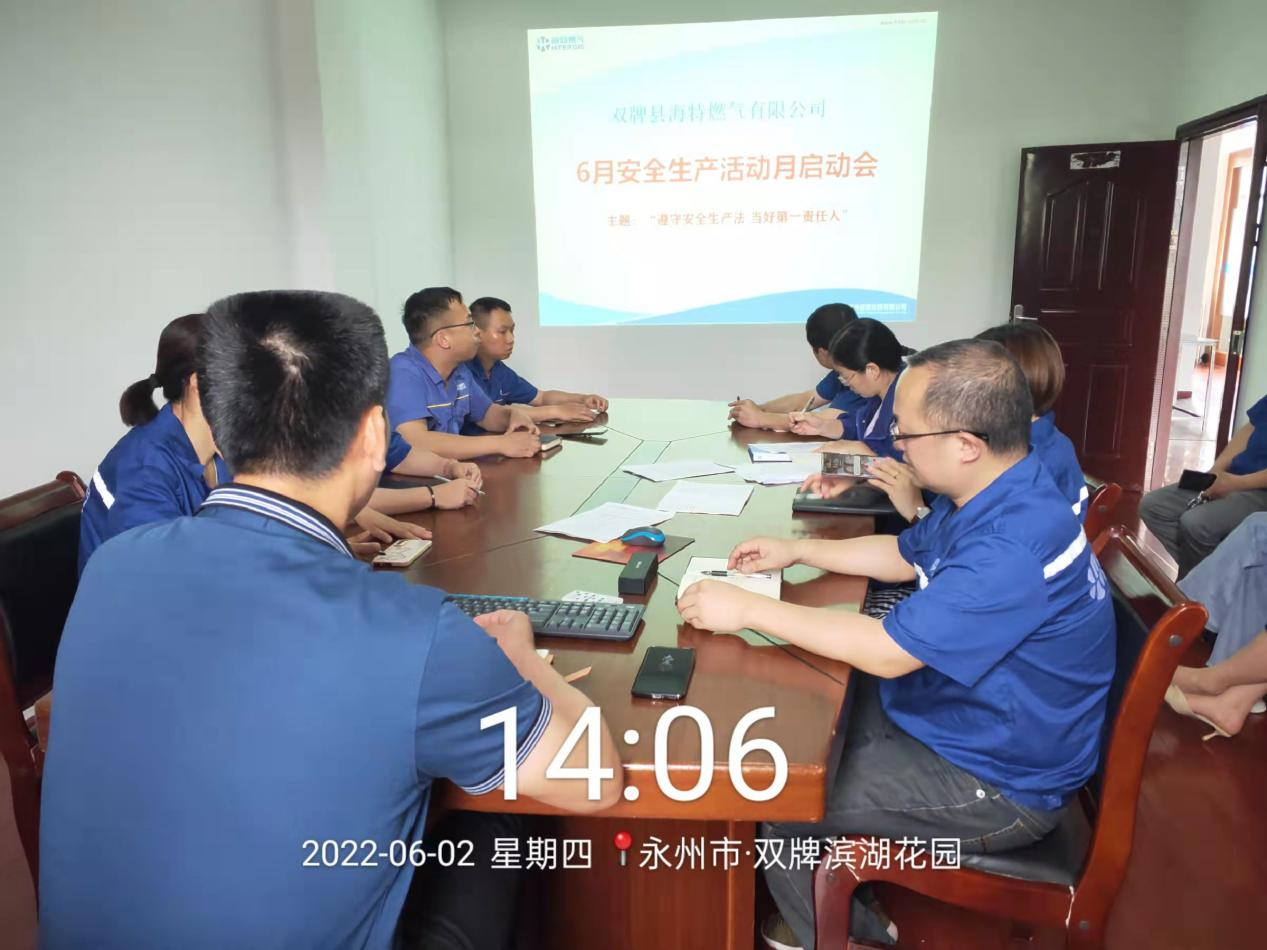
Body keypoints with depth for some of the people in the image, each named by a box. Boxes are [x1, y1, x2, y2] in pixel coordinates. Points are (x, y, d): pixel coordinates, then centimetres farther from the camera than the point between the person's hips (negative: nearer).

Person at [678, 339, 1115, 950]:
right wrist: (796, 552, 6)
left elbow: (886, 651, -33)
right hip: (958, 712, 10)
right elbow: (905, 556, 15)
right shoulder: (989, 496, -3)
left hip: (998, 784, -9)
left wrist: (748, 610, -25)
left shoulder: (1014, 544, -35)